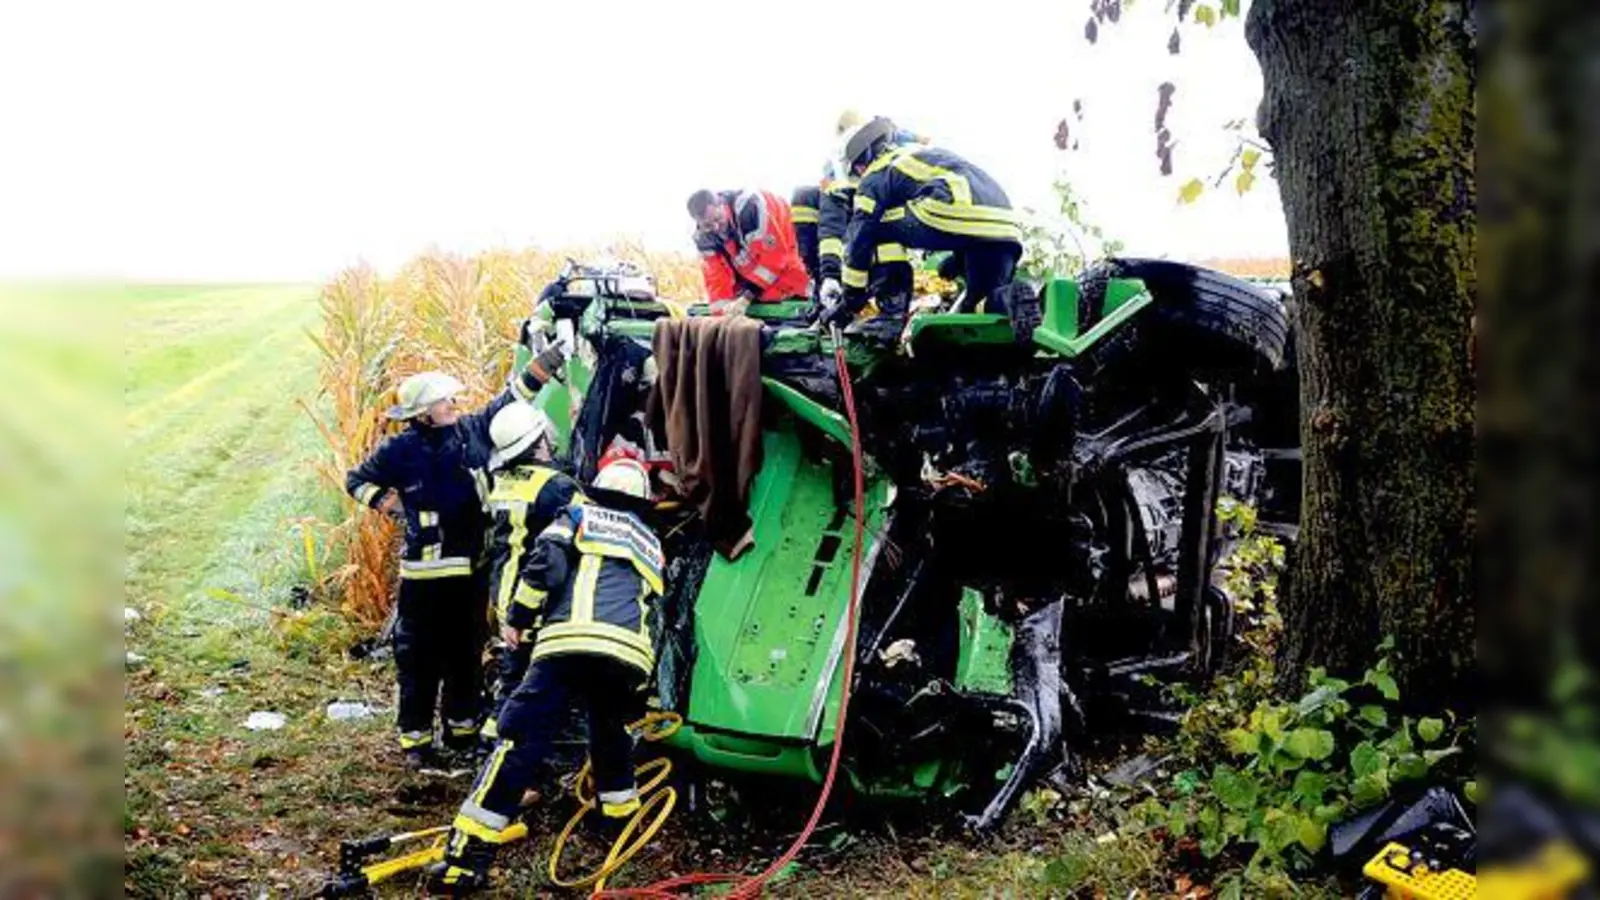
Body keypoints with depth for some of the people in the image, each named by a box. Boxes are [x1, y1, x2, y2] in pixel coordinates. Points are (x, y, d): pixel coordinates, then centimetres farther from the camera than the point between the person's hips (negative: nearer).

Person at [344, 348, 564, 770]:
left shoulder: (472, 430, 1)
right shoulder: (401, 450, -7)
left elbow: (515, 394, 5)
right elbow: (357, 480, 7)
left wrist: (555, 354, 1)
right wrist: (394, 505, -4)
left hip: (472, 568, 4)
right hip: (424, 572, -4)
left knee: (467, 653, 15)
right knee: (419, 658, 1)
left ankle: (462, 727, 29)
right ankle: (415, 739, 10)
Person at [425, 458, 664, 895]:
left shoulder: (579, 516, 21)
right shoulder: (651, 544, 35)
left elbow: (546, 563, 3)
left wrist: (518, 618, 10)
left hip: (572, 642, -4)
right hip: (633, 656, 4)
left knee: (519, 742, -6)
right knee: (611, 735, 32)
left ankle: (469, 857, -12)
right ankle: (621, 818, 41)